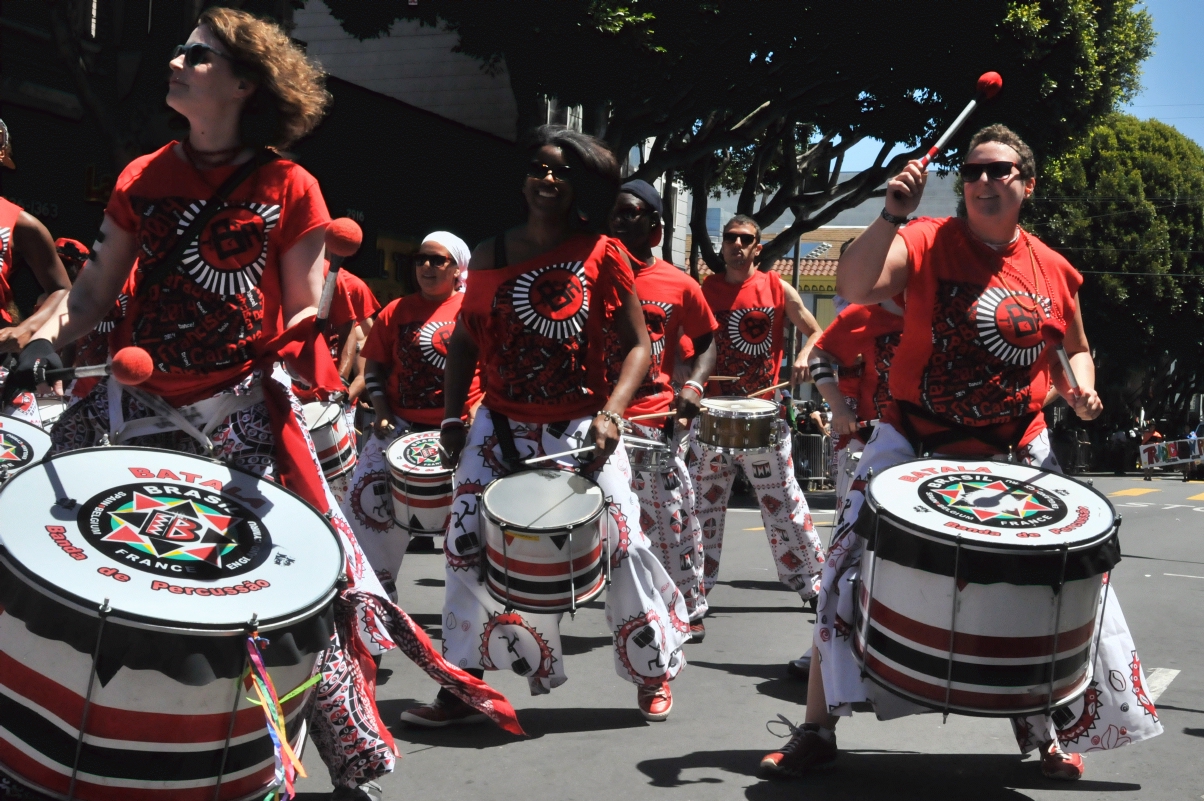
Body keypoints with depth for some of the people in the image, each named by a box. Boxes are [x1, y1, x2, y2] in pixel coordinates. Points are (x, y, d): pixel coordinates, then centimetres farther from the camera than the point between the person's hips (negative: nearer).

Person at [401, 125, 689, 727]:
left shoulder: (603, 256, -4)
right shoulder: (491, 257, 3)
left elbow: (637, 344, -2)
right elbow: (465, 340, 13)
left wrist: (612, 412, -17)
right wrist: (452, 417, 3)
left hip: (582, 428, -2)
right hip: (501, 427, 2)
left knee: (622, 542, -5)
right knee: (468, 541, -5)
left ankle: (654, 673, 18)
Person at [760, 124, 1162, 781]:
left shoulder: (1054, 271, 3)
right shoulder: (928, 242, -7)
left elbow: (1076, 348, 18)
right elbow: (855, 288, -25)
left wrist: (1081, 387, -2)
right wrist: (893, 214, -31)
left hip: (1014, 454, 3)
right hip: (914, 443, -2)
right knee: (849, 574, -5)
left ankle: (1043, 726, 30)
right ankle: (817, 729, 11)